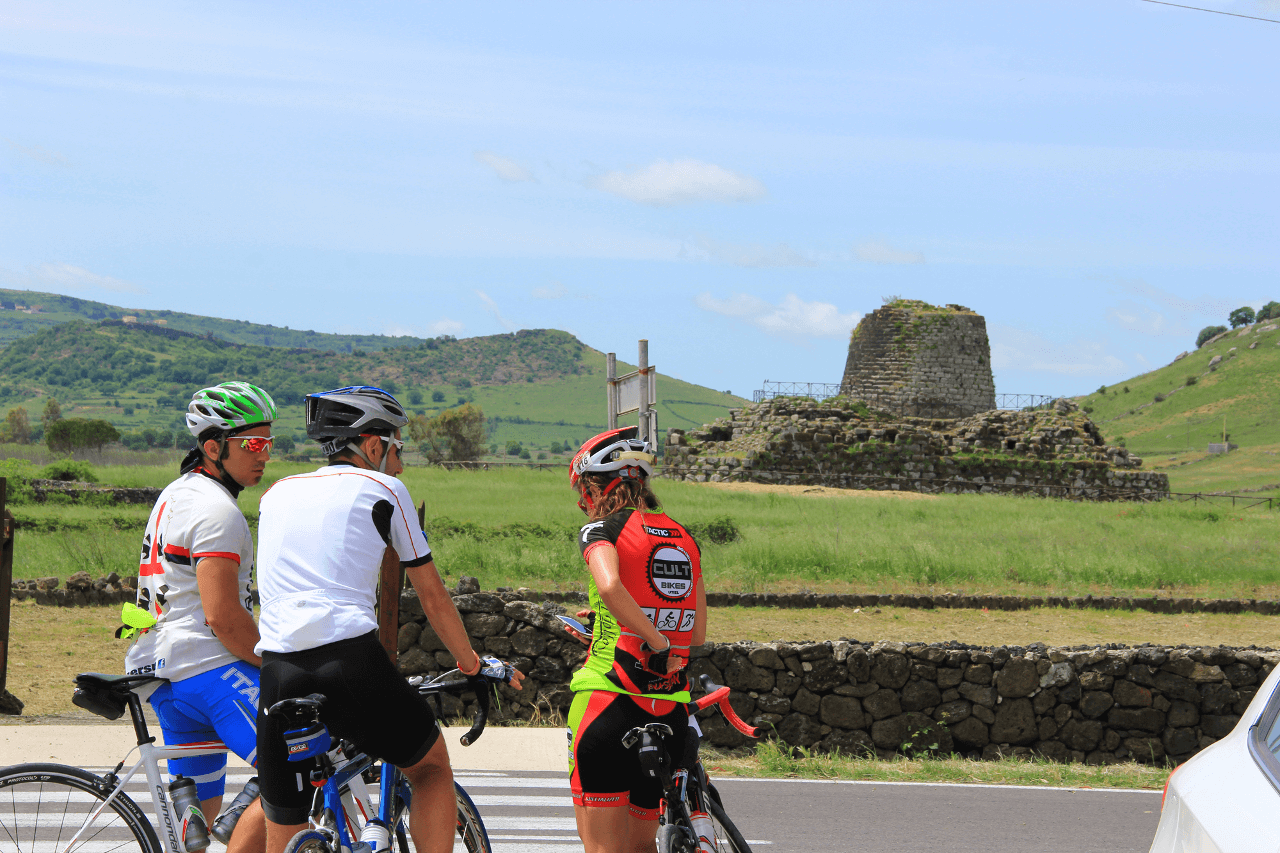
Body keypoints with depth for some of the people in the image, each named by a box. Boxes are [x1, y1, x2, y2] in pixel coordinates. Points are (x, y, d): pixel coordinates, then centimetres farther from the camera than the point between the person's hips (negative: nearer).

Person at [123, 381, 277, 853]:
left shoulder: (176, 494, 20)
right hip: (211, 668, -11)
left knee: (198, 814, 15)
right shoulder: (217, 510, -14)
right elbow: (223, 616, -20)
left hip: (166, 673, 11)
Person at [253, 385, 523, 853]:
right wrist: (470, 663, 30)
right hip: (351, 665, -4)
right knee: (432, 763, 23)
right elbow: (432, 596, 15)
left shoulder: (277, 493, 24)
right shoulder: (383, 489, 11)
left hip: (278, 672, 4)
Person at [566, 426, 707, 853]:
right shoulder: (684, 539, 14)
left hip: (608, 705, -6)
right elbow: (698, 633, 17)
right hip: (670, 712, 6)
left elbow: (610, 585, -26)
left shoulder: (602, 530, -3)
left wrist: (657, 644, -19)